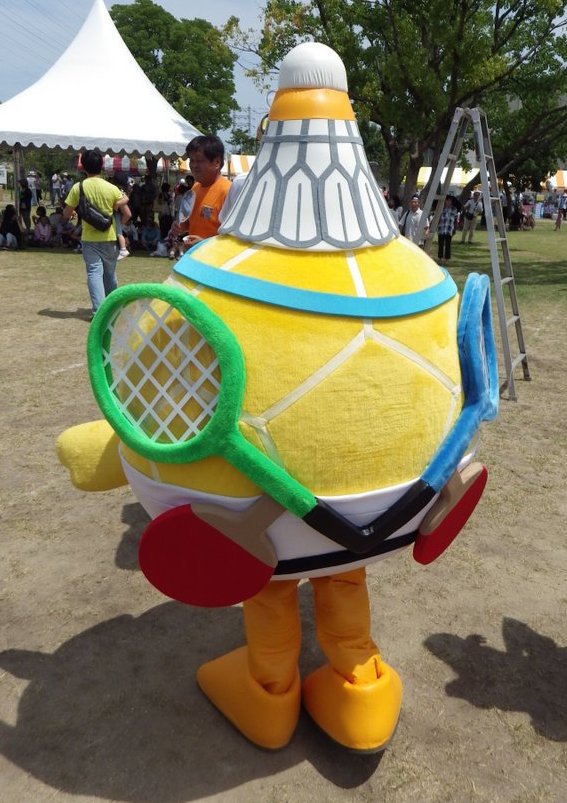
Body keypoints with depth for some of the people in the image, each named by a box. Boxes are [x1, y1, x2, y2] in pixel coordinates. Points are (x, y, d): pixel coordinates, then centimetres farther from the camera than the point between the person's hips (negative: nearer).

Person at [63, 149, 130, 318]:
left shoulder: (78, 187, -6)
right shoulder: (111, 188, -6)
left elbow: (66, 214, -1)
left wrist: (71, 213, 22)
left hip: (89, 238, -1)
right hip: (109, 237, 1)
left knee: (94, 273, -2)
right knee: (110, 273, 16)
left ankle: (98, 309, -15)